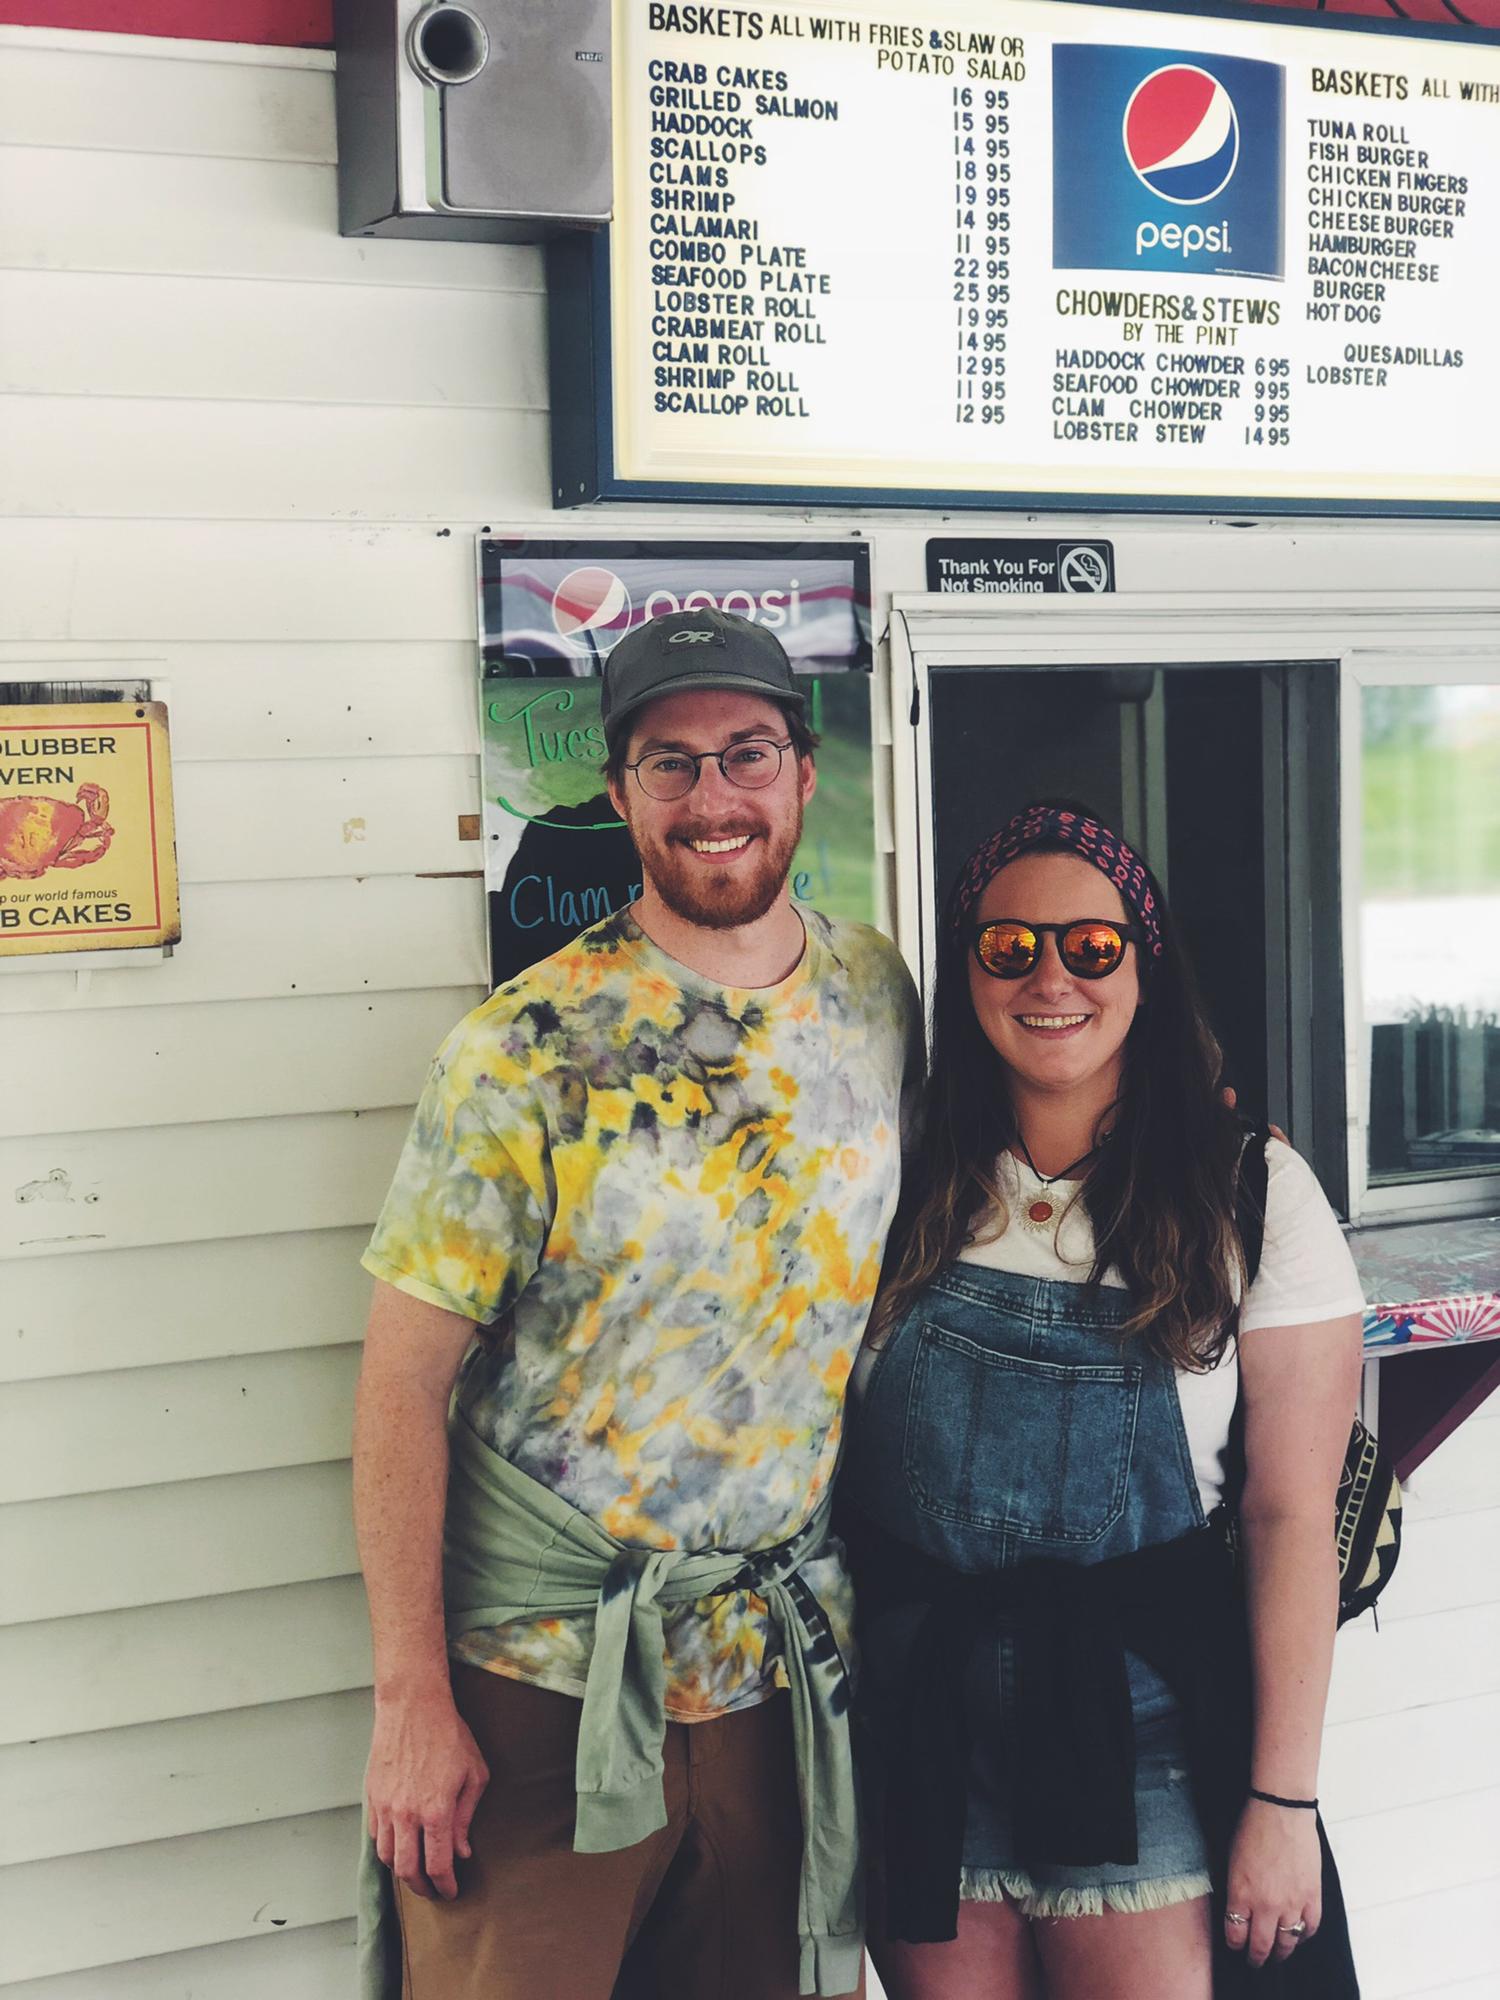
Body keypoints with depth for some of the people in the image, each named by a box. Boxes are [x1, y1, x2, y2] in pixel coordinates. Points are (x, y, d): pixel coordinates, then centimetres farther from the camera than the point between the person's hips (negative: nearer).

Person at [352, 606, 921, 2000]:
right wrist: (411, 1702, -13)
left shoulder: (881, 996, 2)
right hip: (540, 1679, -3)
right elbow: (406, 1381, -9)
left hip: (791, 1667, 4)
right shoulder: (527, 1049, -11)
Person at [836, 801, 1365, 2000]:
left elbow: (1293, 1516, -8)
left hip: (1142, 1713, -3)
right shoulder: (918, 1190, 3)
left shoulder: (1251, 1193, -6)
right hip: (920, 1711, 3)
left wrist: (1283, 1801, -10)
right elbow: (854, 1470, 8)